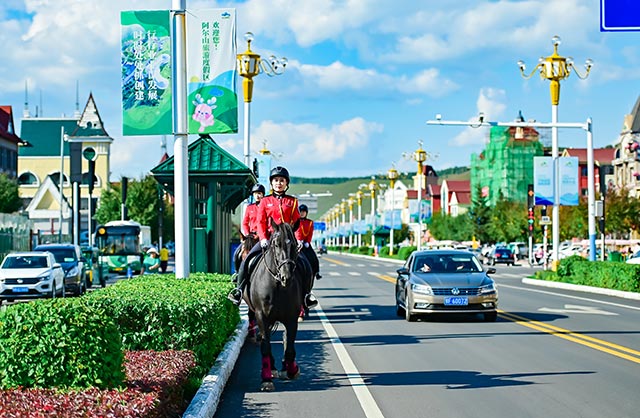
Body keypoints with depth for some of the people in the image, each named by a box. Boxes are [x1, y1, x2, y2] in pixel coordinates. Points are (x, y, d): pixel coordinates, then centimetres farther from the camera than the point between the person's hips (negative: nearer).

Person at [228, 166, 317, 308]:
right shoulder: (265, 201, 9)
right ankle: (239, 289, -2)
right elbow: (260, 222, 4)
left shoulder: (292, 202, 10)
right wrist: (263, 238, -11)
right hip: (268, 239, 0)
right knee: (247, 260, -14)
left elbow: (297, 222, 7)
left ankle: (307, 293, -6)